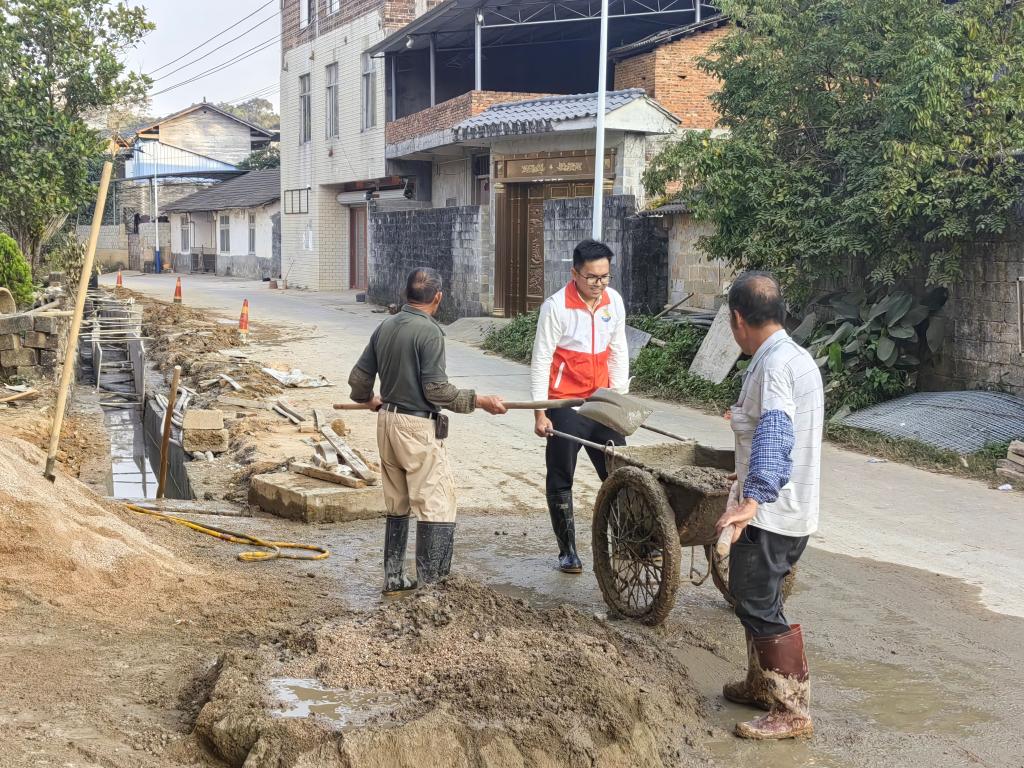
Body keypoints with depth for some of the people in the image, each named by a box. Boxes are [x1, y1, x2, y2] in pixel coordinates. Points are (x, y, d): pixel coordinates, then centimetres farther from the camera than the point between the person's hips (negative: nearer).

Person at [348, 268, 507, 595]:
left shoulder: (385, 327, 8)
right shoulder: (429, 331, -15)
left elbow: (358, 378, 14)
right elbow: (437, 390, -18)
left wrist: (370, 399, 34)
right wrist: (479, 400, -10)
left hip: (387, 422, 9)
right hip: (418, 427, -9)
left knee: (397, 507, 17)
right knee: (437, 507, -4)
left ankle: (393, 579, 24)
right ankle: (429, 587, -5)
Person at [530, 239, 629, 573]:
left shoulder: (614, 301, 1)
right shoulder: (556, 307, -15)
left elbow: (618, 353, 11)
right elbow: (541, 361, -12)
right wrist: (540, 413, -13)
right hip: (565, 404, -4)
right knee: (561, 479, 6)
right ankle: (567, 550, 17)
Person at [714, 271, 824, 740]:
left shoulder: (775, 364, -19)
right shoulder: (796, 357, 14)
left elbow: (774, 435, -34)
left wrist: (753, 498, -43)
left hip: (771, 512, -10)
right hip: (789, 508, 10)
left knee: (759, 606, -6)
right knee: (753, 599, 21)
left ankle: (792, 711, 0)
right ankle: (762, 684, 33)